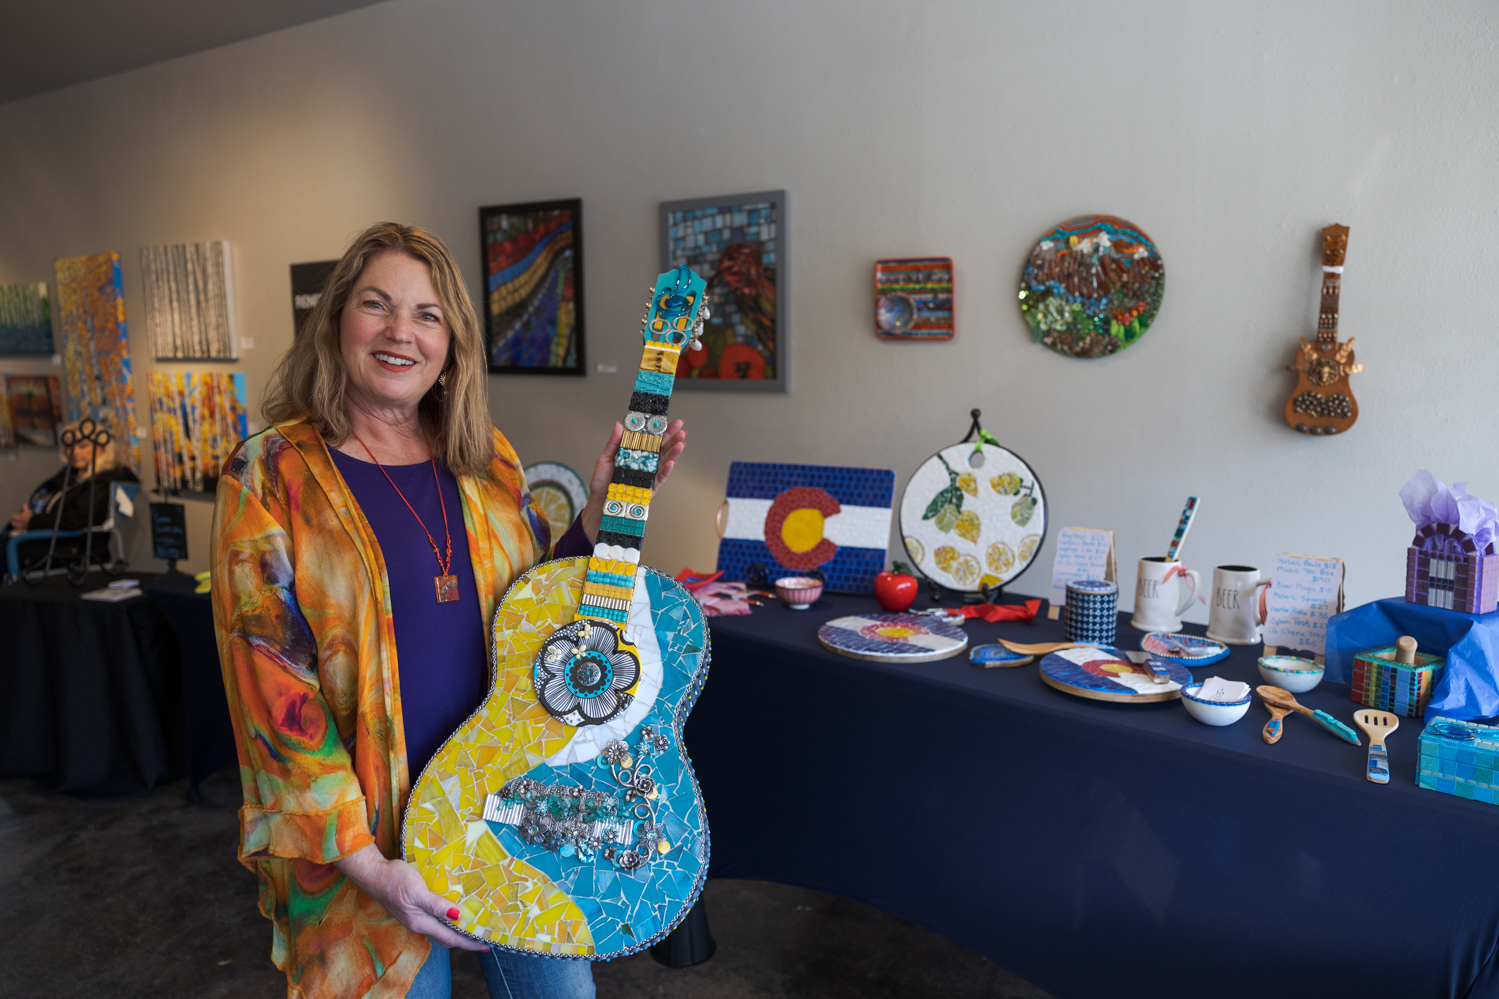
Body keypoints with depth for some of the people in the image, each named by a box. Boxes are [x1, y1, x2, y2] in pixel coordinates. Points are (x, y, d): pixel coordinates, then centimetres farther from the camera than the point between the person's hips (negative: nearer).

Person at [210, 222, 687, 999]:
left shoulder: (487, 462, 3)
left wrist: (602, 509, -4)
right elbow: (270, 688, -13)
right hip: (370, 830, -4)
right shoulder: (271, 476, -10)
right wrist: (366, 862, -17)